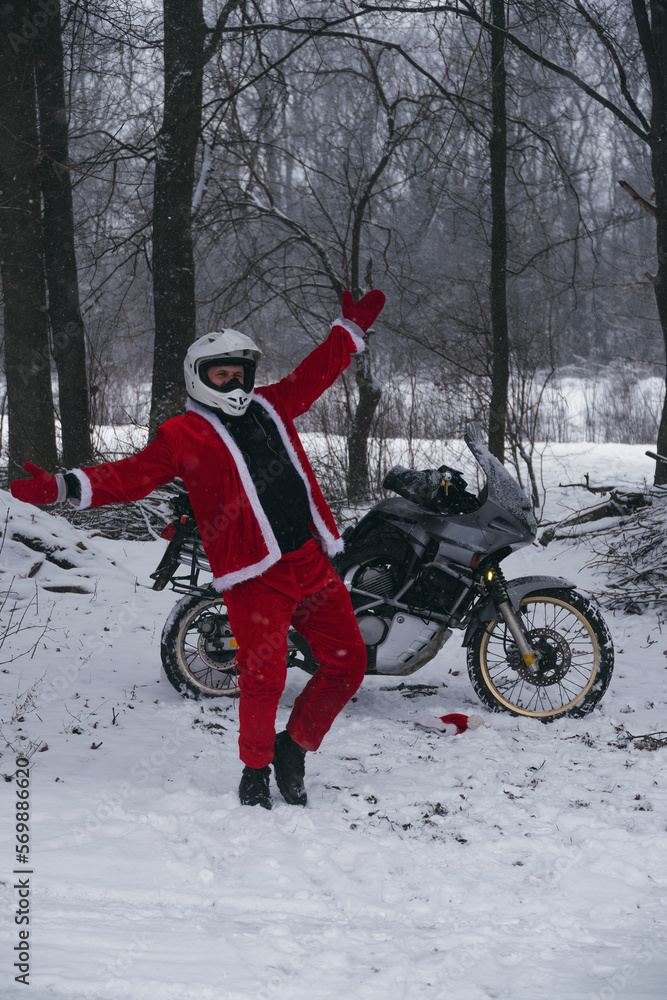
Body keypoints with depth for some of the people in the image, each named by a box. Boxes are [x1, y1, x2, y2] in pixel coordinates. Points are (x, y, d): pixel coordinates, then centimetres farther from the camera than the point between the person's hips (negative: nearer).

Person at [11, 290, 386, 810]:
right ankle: (256, 768, 10)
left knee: (347, 663, 5)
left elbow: (315, 374, 32)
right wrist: (64, 486, -19)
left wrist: (352, 329, 34)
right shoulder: (183, 434, 1)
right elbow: (132, 475, -7)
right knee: (263, 675, -15)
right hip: (255, 573, -6)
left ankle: (294, 748, 24)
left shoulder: (269, 405, 18)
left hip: (311, 559, 6)